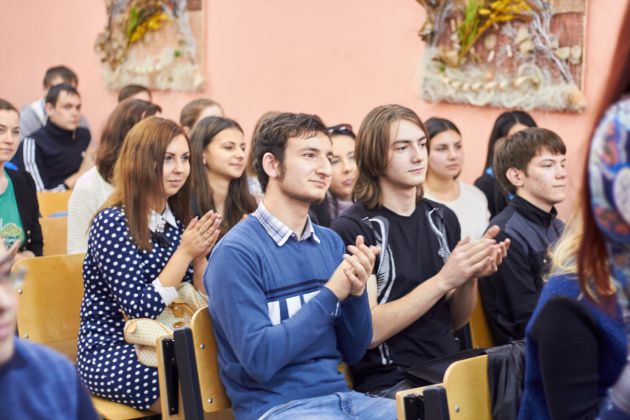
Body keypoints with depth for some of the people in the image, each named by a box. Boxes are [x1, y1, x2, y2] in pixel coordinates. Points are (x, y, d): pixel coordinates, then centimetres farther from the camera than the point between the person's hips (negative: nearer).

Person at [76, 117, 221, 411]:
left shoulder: (176, 220, 6)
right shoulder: (113, 222, -14)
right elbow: (141, 309, -19)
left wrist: (200, 255, -9)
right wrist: (185, 252, -19)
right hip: (110, 356, -6)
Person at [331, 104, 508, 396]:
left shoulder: (442, 219, 10)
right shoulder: (351, 230, -7)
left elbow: (455, 321, 15)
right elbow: (368, 331, -15)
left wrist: (471, 277, -6)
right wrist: (444, 279, -19)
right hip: (389, 383, -6)